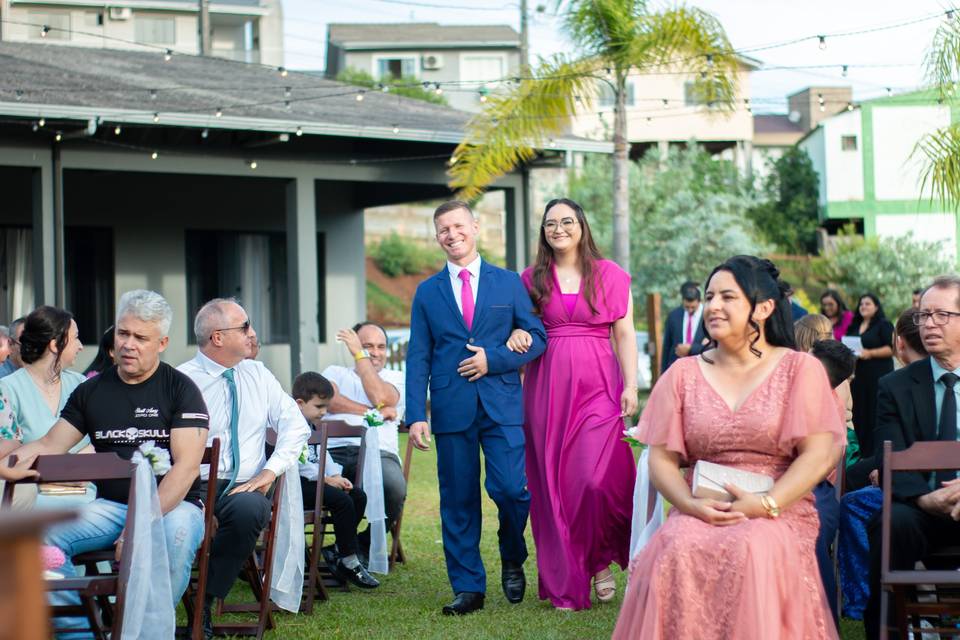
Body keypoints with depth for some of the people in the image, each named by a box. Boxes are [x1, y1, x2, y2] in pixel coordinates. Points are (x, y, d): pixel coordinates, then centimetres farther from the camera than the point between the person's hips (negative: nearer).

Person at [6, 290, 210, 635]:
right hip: (110, 504, 4)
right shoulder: (92, 391, 12)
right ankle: (77, 630, -13)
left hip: (174, 504, -4)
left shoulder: (180, 389, -1)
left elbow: (187, 466, -11)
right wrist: (7, 461, -10)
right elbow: (49, 445, 12)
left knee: (177, 535, -39)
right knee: (42, 534, -22)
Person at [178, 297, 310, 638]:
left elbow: (294, 424, 13)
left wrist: (270, 470, -3)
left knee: (249, 508, -34)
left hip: (245, 488, 3)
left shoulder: (257, 375, 16)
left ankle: (205, 605, -21)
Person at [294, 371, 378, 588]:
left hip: (314, 479, 11)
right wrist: (326, 479, -18)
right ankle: (349, 563, -17)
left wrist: (336, 476, 2)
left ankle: (341, 554, 5)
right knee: (341, 500, -25)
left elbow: (322, 455, 20)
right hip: (296, 483, -11)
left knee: (358, 496, 2)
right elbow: (298, 461, -22)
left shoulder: (312, 427, 19)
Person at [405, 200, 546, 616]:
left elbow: (536, 337, 6)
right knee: (458, 501, 3)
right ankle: (468, 588, 10)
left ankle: (512, 560, 16)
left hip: (502, 406, -1)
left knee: (511, 489, -12)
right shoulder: (427, 292, 11)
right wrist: (416, 416, -4)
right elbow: (418, 359, 6)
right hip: (451, 409, 1)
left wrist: (493, 359, -10)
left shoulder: (508, 283, 9)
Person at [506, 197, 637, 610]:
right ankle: (567, 584, 8)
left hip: (598, 386, -2)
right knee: (553, 484, 1)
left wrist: (631, 386, -4)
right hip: (547, 388, 2)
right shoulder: (532, 279, 10)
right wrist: (516, 337, -5)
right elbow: (521, 328, 18)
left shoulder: (609, 275, 6)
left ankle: (601, 560, 10)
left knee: (597, 479, -15)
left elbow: (624, 334, 4)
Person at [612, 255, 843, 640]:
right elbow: (661, 459, 8)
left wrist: (766, 505, -16)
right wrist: (692, 505, -12)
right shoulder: (683, 374, 14)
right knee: (675, 551, -32)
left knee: (752, 551, -36)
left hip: (779, 512, -2)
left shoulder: (800, 370, 6)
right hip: (700, 512, 2)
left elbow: (819, 456, -3)